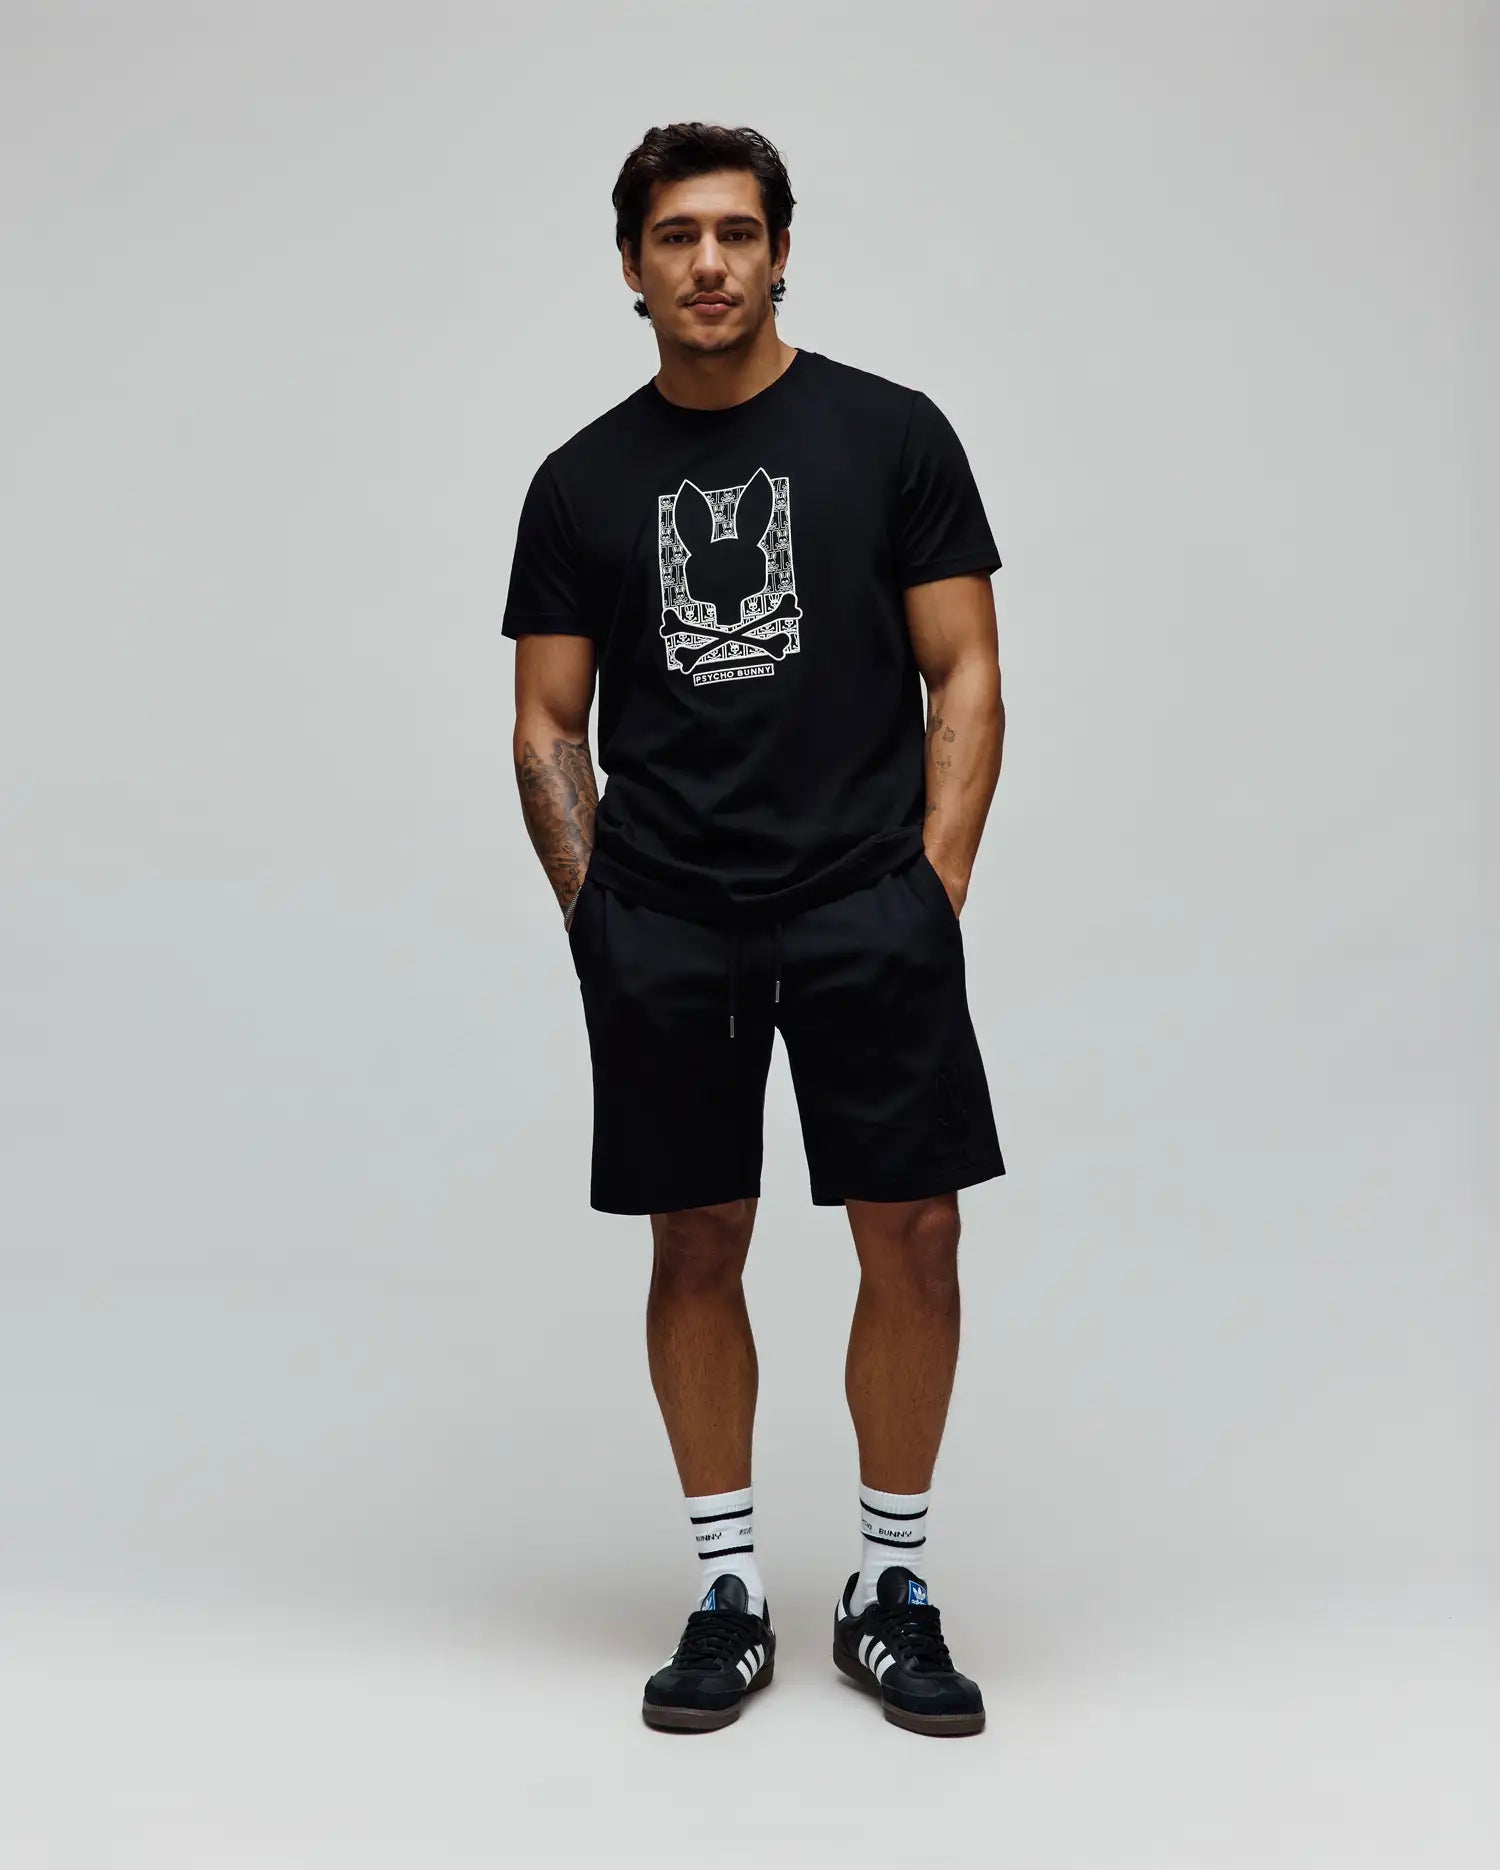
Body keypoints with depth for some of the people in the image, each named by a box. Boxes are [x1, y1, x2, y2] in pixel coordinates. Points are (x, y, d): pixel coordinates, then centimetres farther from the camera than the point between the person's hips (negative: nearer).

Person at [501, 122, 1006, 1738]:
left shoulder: (890, 434, 2)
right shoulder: (582, 481, 8)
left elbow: (963, 677, 0)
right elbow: (551, 723, 9)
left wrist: (933, 893, -8)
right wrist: (595, 916, -1)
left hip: (863, 909, -1)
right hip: (664, 930, 2)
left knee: (911, 1241, -2)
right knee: (696, 1245, 7)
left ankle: (889, 1590, 16)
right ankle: (729, 1593, 21)